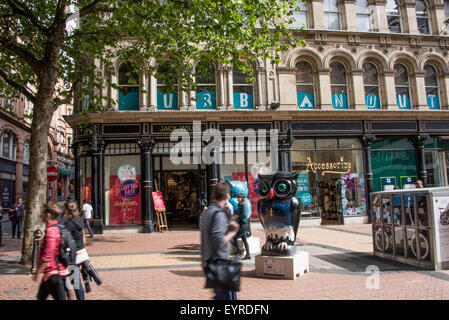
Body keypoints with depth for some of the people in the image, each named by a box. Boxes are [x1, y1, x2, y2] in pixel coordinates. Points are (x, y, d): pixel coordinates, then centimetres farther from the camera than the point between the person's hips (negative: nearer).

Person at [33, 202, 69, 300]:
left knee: (60, 298, -4)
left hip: (54, 274, -10)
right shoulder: (57, 228, 11)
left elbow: (47, 256, -23)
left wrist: (37, 273, -15)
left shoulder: (51, 231, -19)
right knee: (41, 296, 23)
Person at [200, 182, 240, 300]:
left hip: (208, 263, 9)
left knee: (220, 295, 19)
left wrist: (228, 227, 7)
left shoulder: (206, 213, 11)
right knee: (228, 296, -2)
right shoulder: (219, 214, -17)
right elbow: (219, 241, -24)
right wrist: (233, 232, -8)